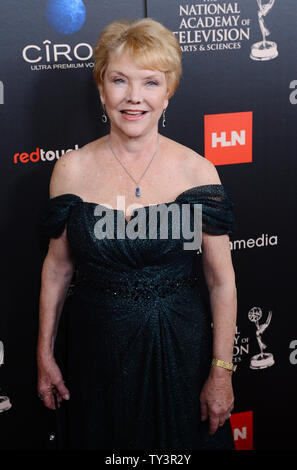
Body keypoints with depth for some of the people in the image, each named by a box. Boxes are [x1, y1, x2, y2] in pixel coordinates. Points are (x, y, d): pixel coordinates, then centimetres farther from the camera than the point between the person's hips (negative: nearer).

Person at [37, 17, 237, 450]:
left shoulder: (197, 172, -9)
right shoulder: (72, 170, -5)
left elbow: (221, 280, -6)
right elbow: (57, 267, 4)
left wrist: (221, 372, -6)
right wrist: (45, 355, 7)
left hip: (180, 349, -1)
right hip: (97, 351, 1)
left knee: (183, 438, 15)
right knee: (103, 438, 17)